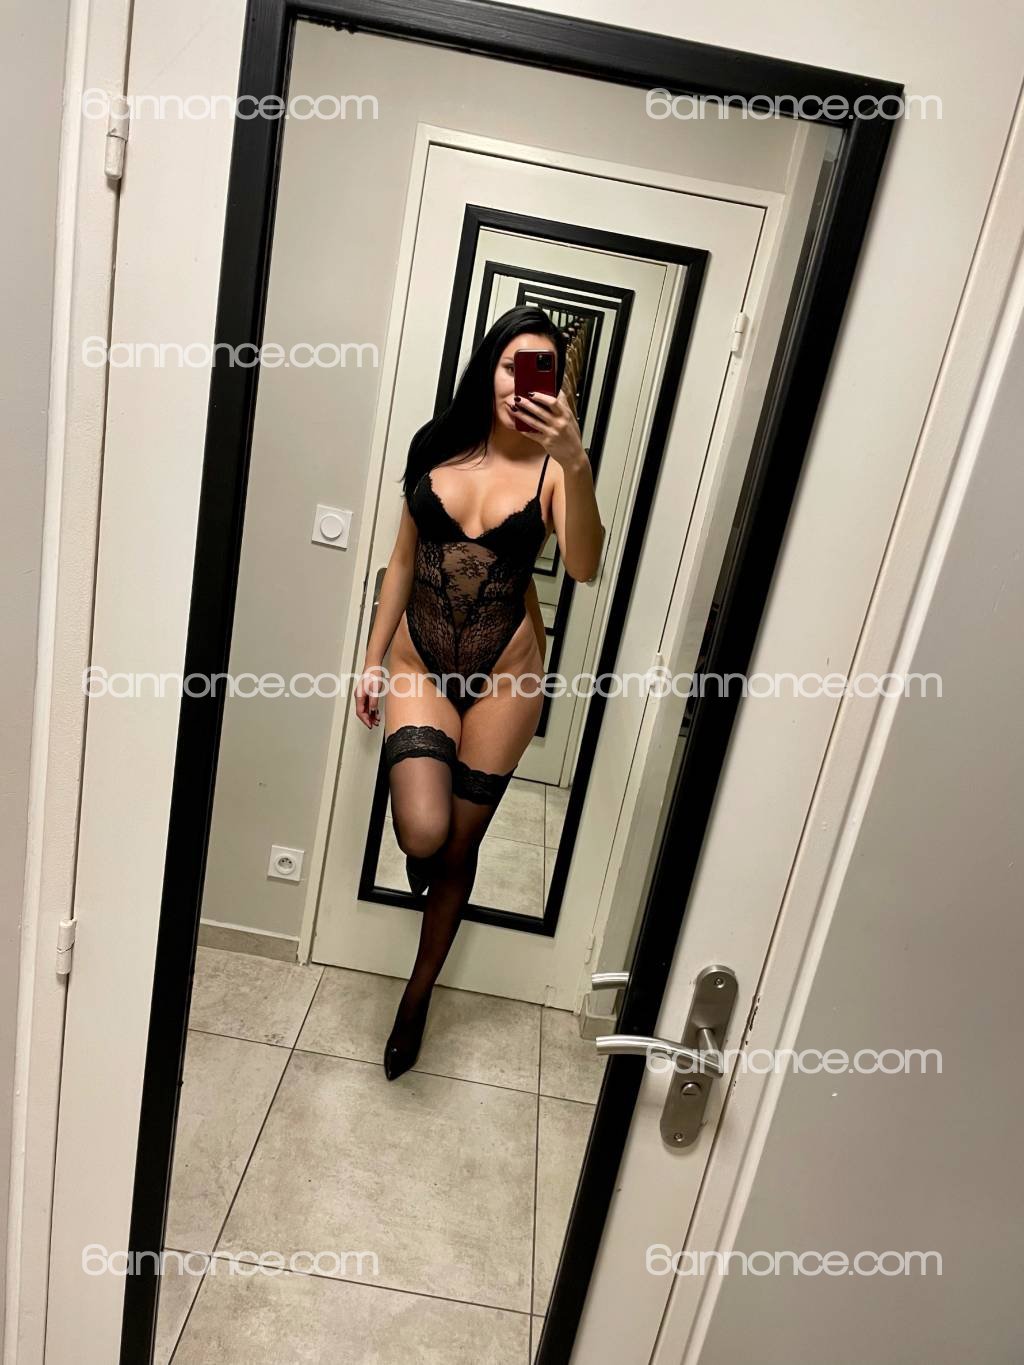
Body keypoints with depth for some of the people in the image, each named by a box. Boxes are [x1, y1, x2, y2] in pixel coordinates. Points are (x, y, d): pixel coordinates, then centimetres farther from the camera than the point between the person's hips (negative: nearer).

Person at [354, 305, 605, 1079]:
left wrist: (576, 461, -37)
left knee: (460, 845, 9)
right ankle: (420, 855, 24)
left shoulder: (550, 468, -8)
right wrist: (374, 659, 8)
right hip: (421, 661, 2)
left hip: (504, 674, -1)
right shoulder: (437, 447, 1)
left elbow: (584, 567, -25)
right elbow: (405, 558, 8)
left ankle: (418, 994, 33)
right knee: (422, 831, -17)